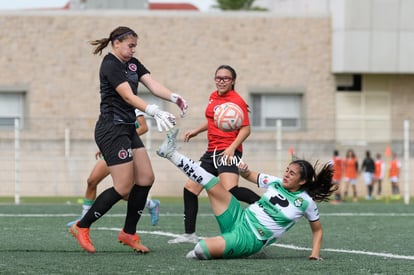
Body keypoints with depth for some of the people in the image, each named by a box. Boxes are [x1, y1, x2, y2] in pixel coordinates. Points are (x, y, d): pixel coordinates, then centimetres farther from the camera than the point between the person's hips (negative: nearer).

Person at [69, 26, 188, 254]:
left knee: (146, 178, 6)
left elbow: (152, 84, -1)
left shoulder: (132, 63, 12)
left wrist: (173, 97, -20)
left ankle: (129, 233, 16)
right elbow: (129, 96, -27)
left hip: (128, 129, 10)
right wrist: (155, 112, -39)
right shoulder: (110, 66, -16)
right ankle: (82, 227, 1)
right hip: (112, 130, -10)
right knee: (123, 187, -9)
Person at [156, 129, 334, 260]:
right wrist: (244, 172, -5)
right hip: (239, 218, 5)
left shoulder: (306, 202, -7)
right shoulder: (275, 183, 5)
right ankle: (170, 153, -4)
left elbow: (317, 230, 5)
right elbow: (250, 176, 18)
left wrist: (315, 255, -7)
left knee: (203, 249, -31)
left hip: (250, 239, -5)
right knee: (211, 182, -10)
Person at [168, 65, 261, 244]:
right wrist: (196, 131, 26)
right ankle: (189, 234, 18)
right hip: (211, 152, 9)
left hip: (228, 152, -9)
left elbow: (245, 129, -14)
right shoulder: (213, 97, 13)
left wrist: (232, 148, -23)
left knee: (230, 190, -29)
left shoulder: (237, 101, -10)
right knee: (190, 188, 10)